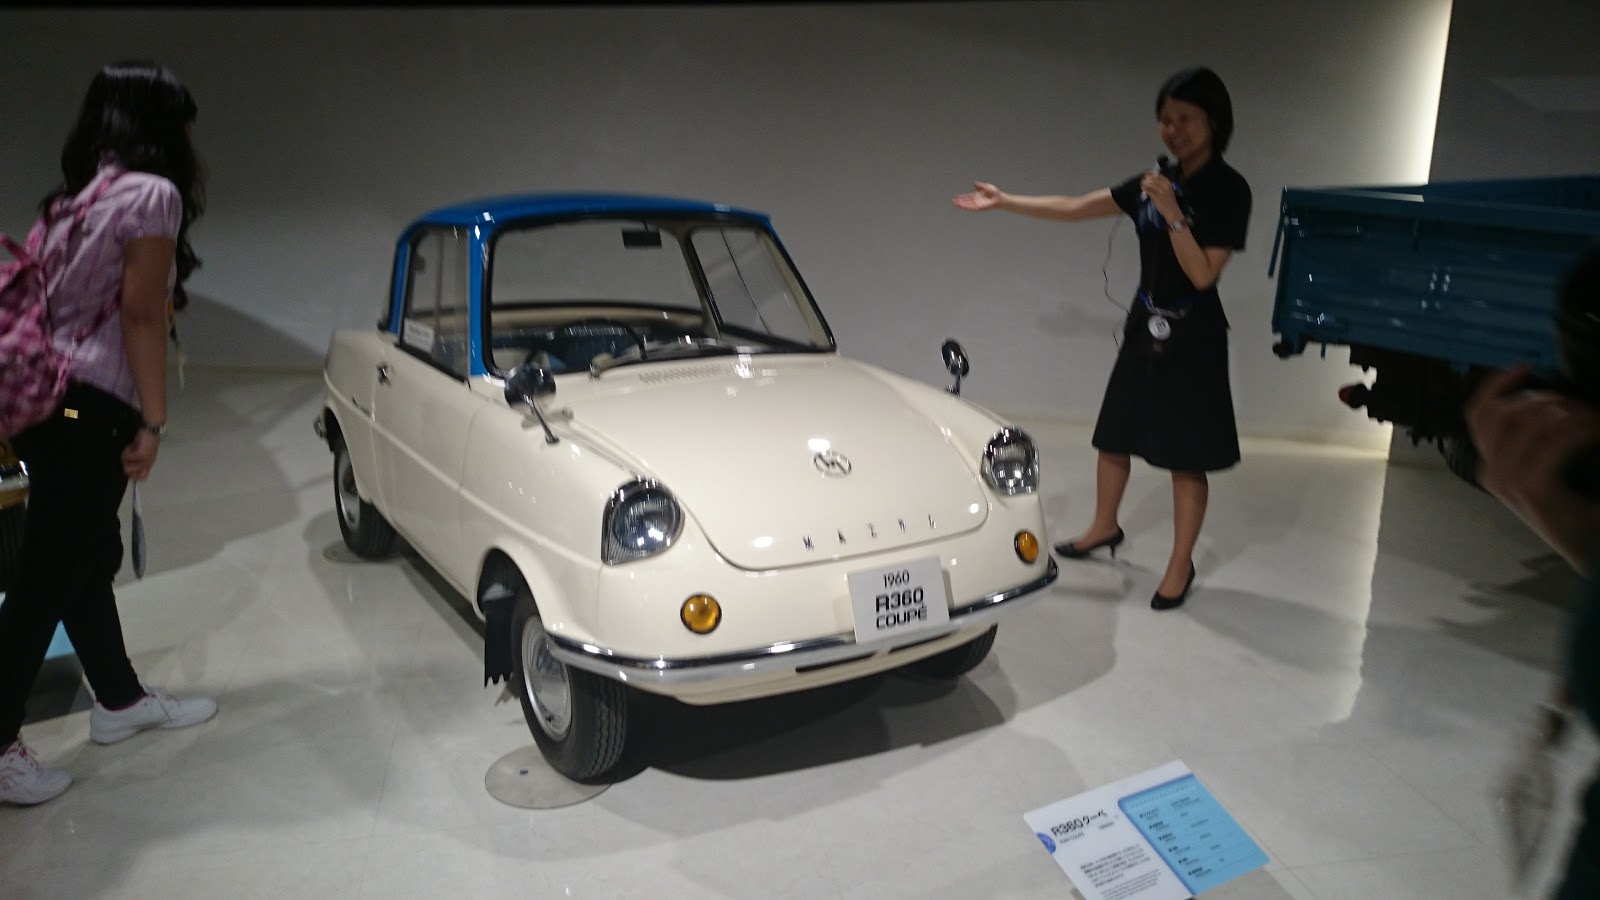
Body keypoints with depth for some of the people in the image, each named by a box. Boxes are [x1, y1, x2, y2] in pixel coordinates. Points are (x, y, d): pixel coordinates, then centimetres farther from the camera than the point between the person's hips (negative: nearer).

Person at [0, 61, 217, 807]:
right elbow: (140, 314, -14)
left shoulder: (72, 195, 15)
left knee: (89, 558, 18)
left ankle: (120, 700, 32)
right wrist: (153, 421, -12)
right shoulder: (153, 193, -9)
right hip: (87, 409, -9)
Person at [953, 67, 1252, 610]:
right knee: (1114, 435, 16)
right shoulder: (1156, 181, 5)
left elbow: (1203, 274, -19)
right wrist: (1005, 201, 4)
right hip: (1145, 326, 6)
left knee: (1186, 457, 1)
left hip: (1193, 336, -6)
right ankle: (1104, 528, 38)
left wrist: (1172, 214, -27)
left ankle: (1181, 566, 15)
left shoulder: (1229, 190, -12)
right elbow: (1074, 209, 6)